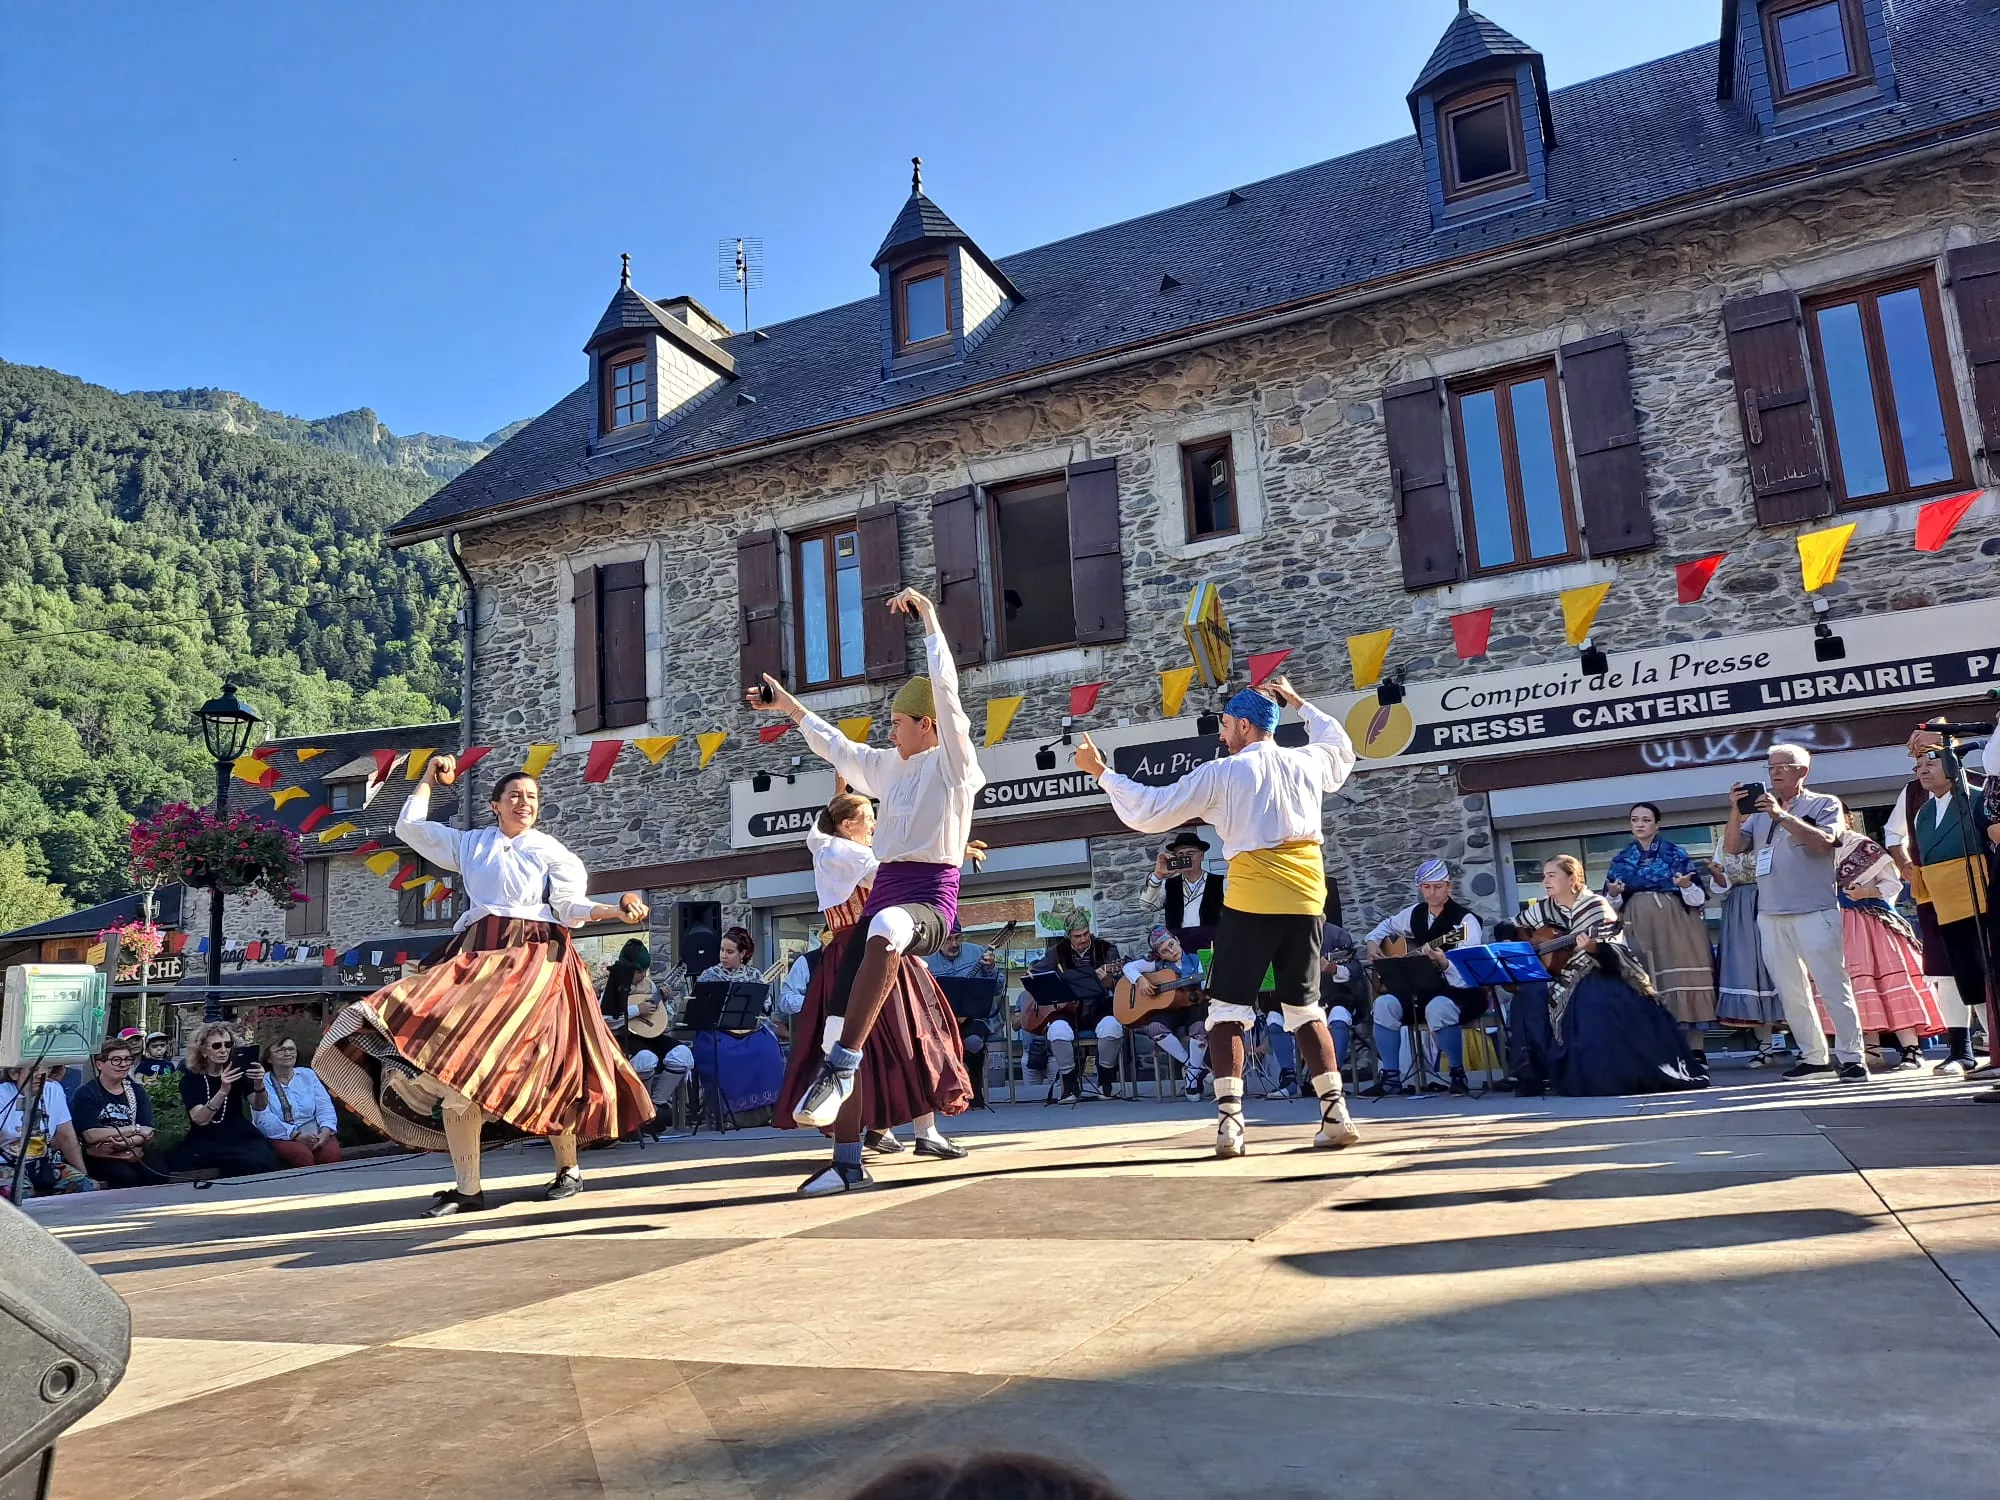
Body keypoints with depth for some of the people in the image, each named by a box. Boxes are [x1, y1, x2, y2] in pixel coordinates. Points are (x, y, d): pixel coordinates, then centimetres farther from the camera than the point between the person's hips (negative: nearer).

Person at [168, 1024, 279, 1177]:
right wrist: (223, 1091, -32)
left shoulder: (237, 1070, 7)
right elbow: (199, 1119, -17)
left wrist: (259, 1084, -26)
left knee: (263, 1162, -30)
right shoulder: (190, 1079, 0)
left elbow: (259, 1106, -5)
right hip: (205, 1141, -3)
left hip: (239, 1136, 3)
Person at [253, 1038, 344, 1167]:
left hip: (316, 1133, 2)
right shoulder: (262, 1082, 4)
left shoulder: (308, 1075, 15)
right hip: (283, 1137, -2)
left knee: (331, 1153, -30)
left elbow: (324, 1107, 6)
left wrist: (325, 1131, -14)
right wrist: (296, 1136, -20)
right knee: (303, 1156, -34)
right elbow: (264, 1120, -8)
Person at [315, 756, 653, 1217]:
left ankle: (568, 1169, 7)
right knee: (450, 1066, -8)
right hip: (475, 958, 4)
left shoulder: (551, 851, 9)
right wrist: (427, 779, 22)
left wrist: (616, 911, -15)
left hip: (534, 959, -4)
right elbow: (408, 827, 23)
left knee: (542, 1067, -12)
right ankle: (466, 1189, -2)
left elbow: (570, 908, 0)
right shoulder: (469, 843, 19)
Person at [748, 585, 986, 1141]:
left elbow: (946, 689, -10)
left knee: (888, 927, -44)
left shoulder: (952, 760, 0)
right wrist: (786, 704, 35)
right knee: (840, 1002, -5)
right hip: (884, 891, 8)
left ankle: (842, 1068, -42)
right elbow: (838, 748, 30)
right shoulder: (892, 766, 20)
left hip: (929, 899, -8)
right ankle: (846, 1156, 1)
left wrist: (929, 617, -6)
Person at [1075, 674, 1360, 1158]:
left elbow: (1149, 811, 2)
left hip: (1251, 901, -4)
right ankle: (1335, 1113, 6)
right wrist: (1299, 703, 43)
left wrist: (1101, 772, 12)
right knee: (1305, 1008, 14)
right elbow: (1341, 747, 37)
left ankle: (1230, 1119, -9)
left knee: (1228, 1009, 2)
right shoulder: (1309, 761, 11)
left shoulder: (1222, 773, 0)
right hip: (1306, 900, 4)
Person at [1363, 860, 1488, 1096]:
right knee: (1384, 1003, -21)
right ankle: (1390, 1075, -10)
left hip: (1461, 993, -6)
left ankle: (1458, 1073, -17)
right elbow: (1386, 925, 28)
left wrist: (1444, 963, -41)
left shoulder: (1465, 920, -13)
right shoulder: (1415, 913, 6)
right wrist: (1372, 942, 9)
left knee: (1437, 1007, -39)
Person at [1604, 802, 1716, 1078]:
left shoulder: (1675, 853, 5)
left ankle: (1696, 1051, -2)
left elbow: (1698, 897, 1)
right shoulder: (1620, 859, 12)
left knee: (1683, 980, -7)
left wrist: (1687, 885, -20)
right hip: (1639, 928, 2)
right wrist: (1613, 894, -11)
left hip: (1675, 925, -2)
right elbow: (1613, 905, 11)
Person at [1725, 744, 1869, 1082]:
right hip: (1771, 915, 5)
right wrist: (1736, 812, -7)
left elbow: (1823, 842, -13)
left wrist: (1782, 816, -18)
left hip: (1815, 911, -5)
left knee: (1833, 985, -7)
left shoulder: (1825, 804, 5)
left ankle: (1851, 1057, -2)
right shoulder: (1759, 812, 18)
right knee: (1790, 991, 7)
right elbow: (1733, 847, 8)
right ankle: (1815, 1057, 14)